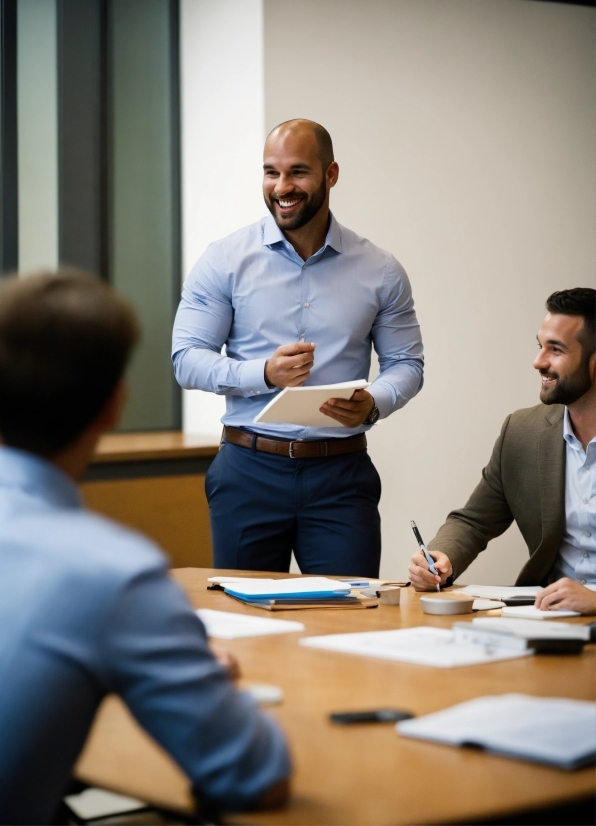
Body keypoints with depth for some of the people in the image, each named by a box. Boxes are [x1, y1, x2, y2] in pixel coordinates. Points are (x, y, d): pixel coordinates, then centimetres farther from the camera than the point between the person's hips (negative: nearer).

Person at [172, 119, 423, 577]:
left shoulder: (380, 272, 4)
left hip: (341, 474, 1)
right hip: (249, 470, 0)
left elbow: (407, 364, 9)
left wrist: (373, 404, -13)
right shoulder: (225, 261, 1)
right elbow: (187, 359, -3)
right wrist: (264, 374, -19)